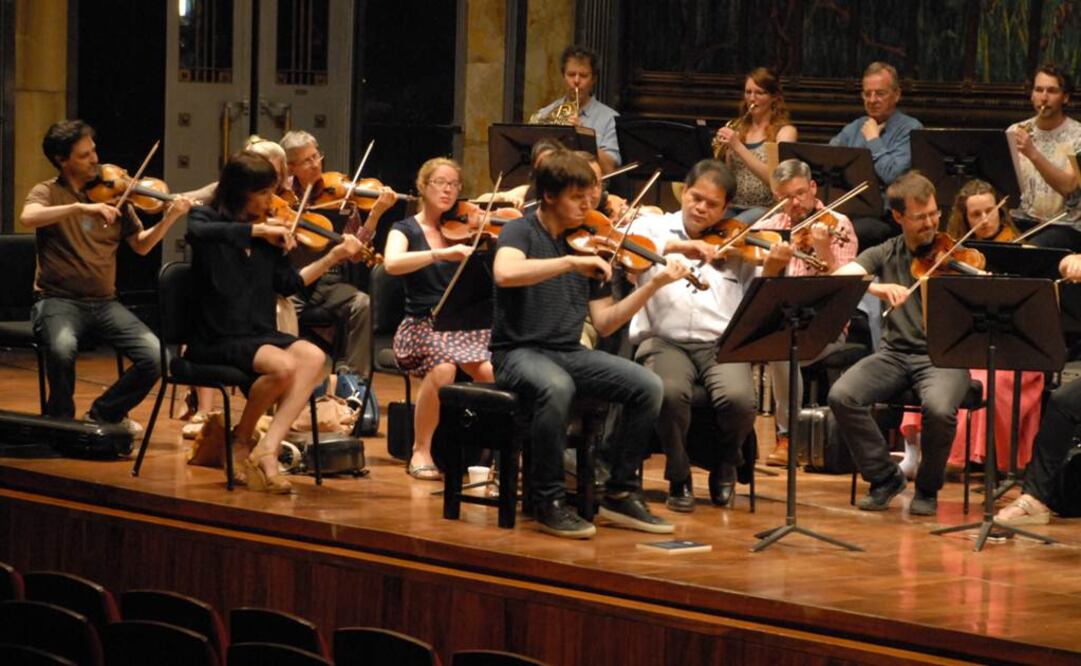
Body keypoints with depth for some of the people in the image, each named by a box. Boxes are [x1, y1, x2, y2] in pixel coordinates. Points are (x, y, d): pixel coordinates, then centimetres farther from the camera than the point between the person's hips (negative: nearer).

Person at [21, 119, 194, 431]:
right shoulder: (48, 192, 0)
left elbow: (141, 245, 14)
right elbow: (28, 217, -24)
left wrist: (169, 218, -4)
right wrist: (82, 207, -33)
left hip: (104, 303, 4)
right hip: (58, 299, -4)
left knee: (154, 356, -18)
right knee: (62, 347, -37)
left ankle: (104, 414, 8)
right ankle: (60, 420, -8)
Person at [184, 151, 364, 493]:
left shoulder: (268, 236, 13)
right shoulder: (206, 219, -2)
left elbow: (289, 283, 16)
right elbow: (198, 233, -28)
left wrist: (333, 257, 10)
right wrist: (257, 229, -31)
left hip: (260, 334, 6)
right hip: (217, 341, -6)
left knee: (313, 357, -24)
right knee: (283, 365, -31)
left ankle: (267, 449, -28)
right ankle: (242, 439, -5)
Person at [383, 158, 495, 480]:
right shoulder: (406, 230, 5)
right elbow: (392, 263, -19)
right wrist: (442, 253, -30)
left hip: (465, 325, 2)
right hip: (422, 327, -2)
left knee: (493, 370, -30)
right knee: (443, 366, -36)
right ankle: (421, 452, -17)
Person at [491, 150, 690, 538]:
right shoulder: (520, 232, -4)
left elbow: (604, 323, 9)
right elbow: (504, 273, -29)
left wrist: (654, 284, -1)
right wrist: (571, 262, -32)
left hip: (570, 353, 6)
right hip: (519, 352, -6)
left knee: (648, 387, -15)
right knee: (556, 387, -39)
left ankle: (620, 494, -2)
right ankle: (548, 501, -23)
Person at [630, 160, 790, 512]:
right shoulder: (653, 228, 10)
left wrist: (771, 271, -11)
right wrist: (676, 246, -24)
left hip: (722, 343, 2)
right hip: (665, 341, -2)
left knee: (739, 398, -29)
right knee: (670, 391, -35)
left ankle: (726, 466, 6)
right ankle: (679, 477, -6)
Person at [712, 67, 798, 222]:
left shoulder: (785, 131, 0)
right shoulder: (738, 128, 14)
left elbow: (773, 177, -15)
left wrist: (738, 146, -21)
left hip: (765, 209, -4)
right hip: (731, 206, 4)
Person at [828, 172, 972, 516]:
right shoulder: (886, 254, 8)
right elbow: (838, 279, -10)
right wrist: (876, 287, -29)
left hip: (943, 357, -3)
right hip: (895, 354, 3)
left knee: (938, 407, -35)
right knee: (842, 395, -24)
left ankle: (927, 488, -6)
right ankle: (885, 478, -3)